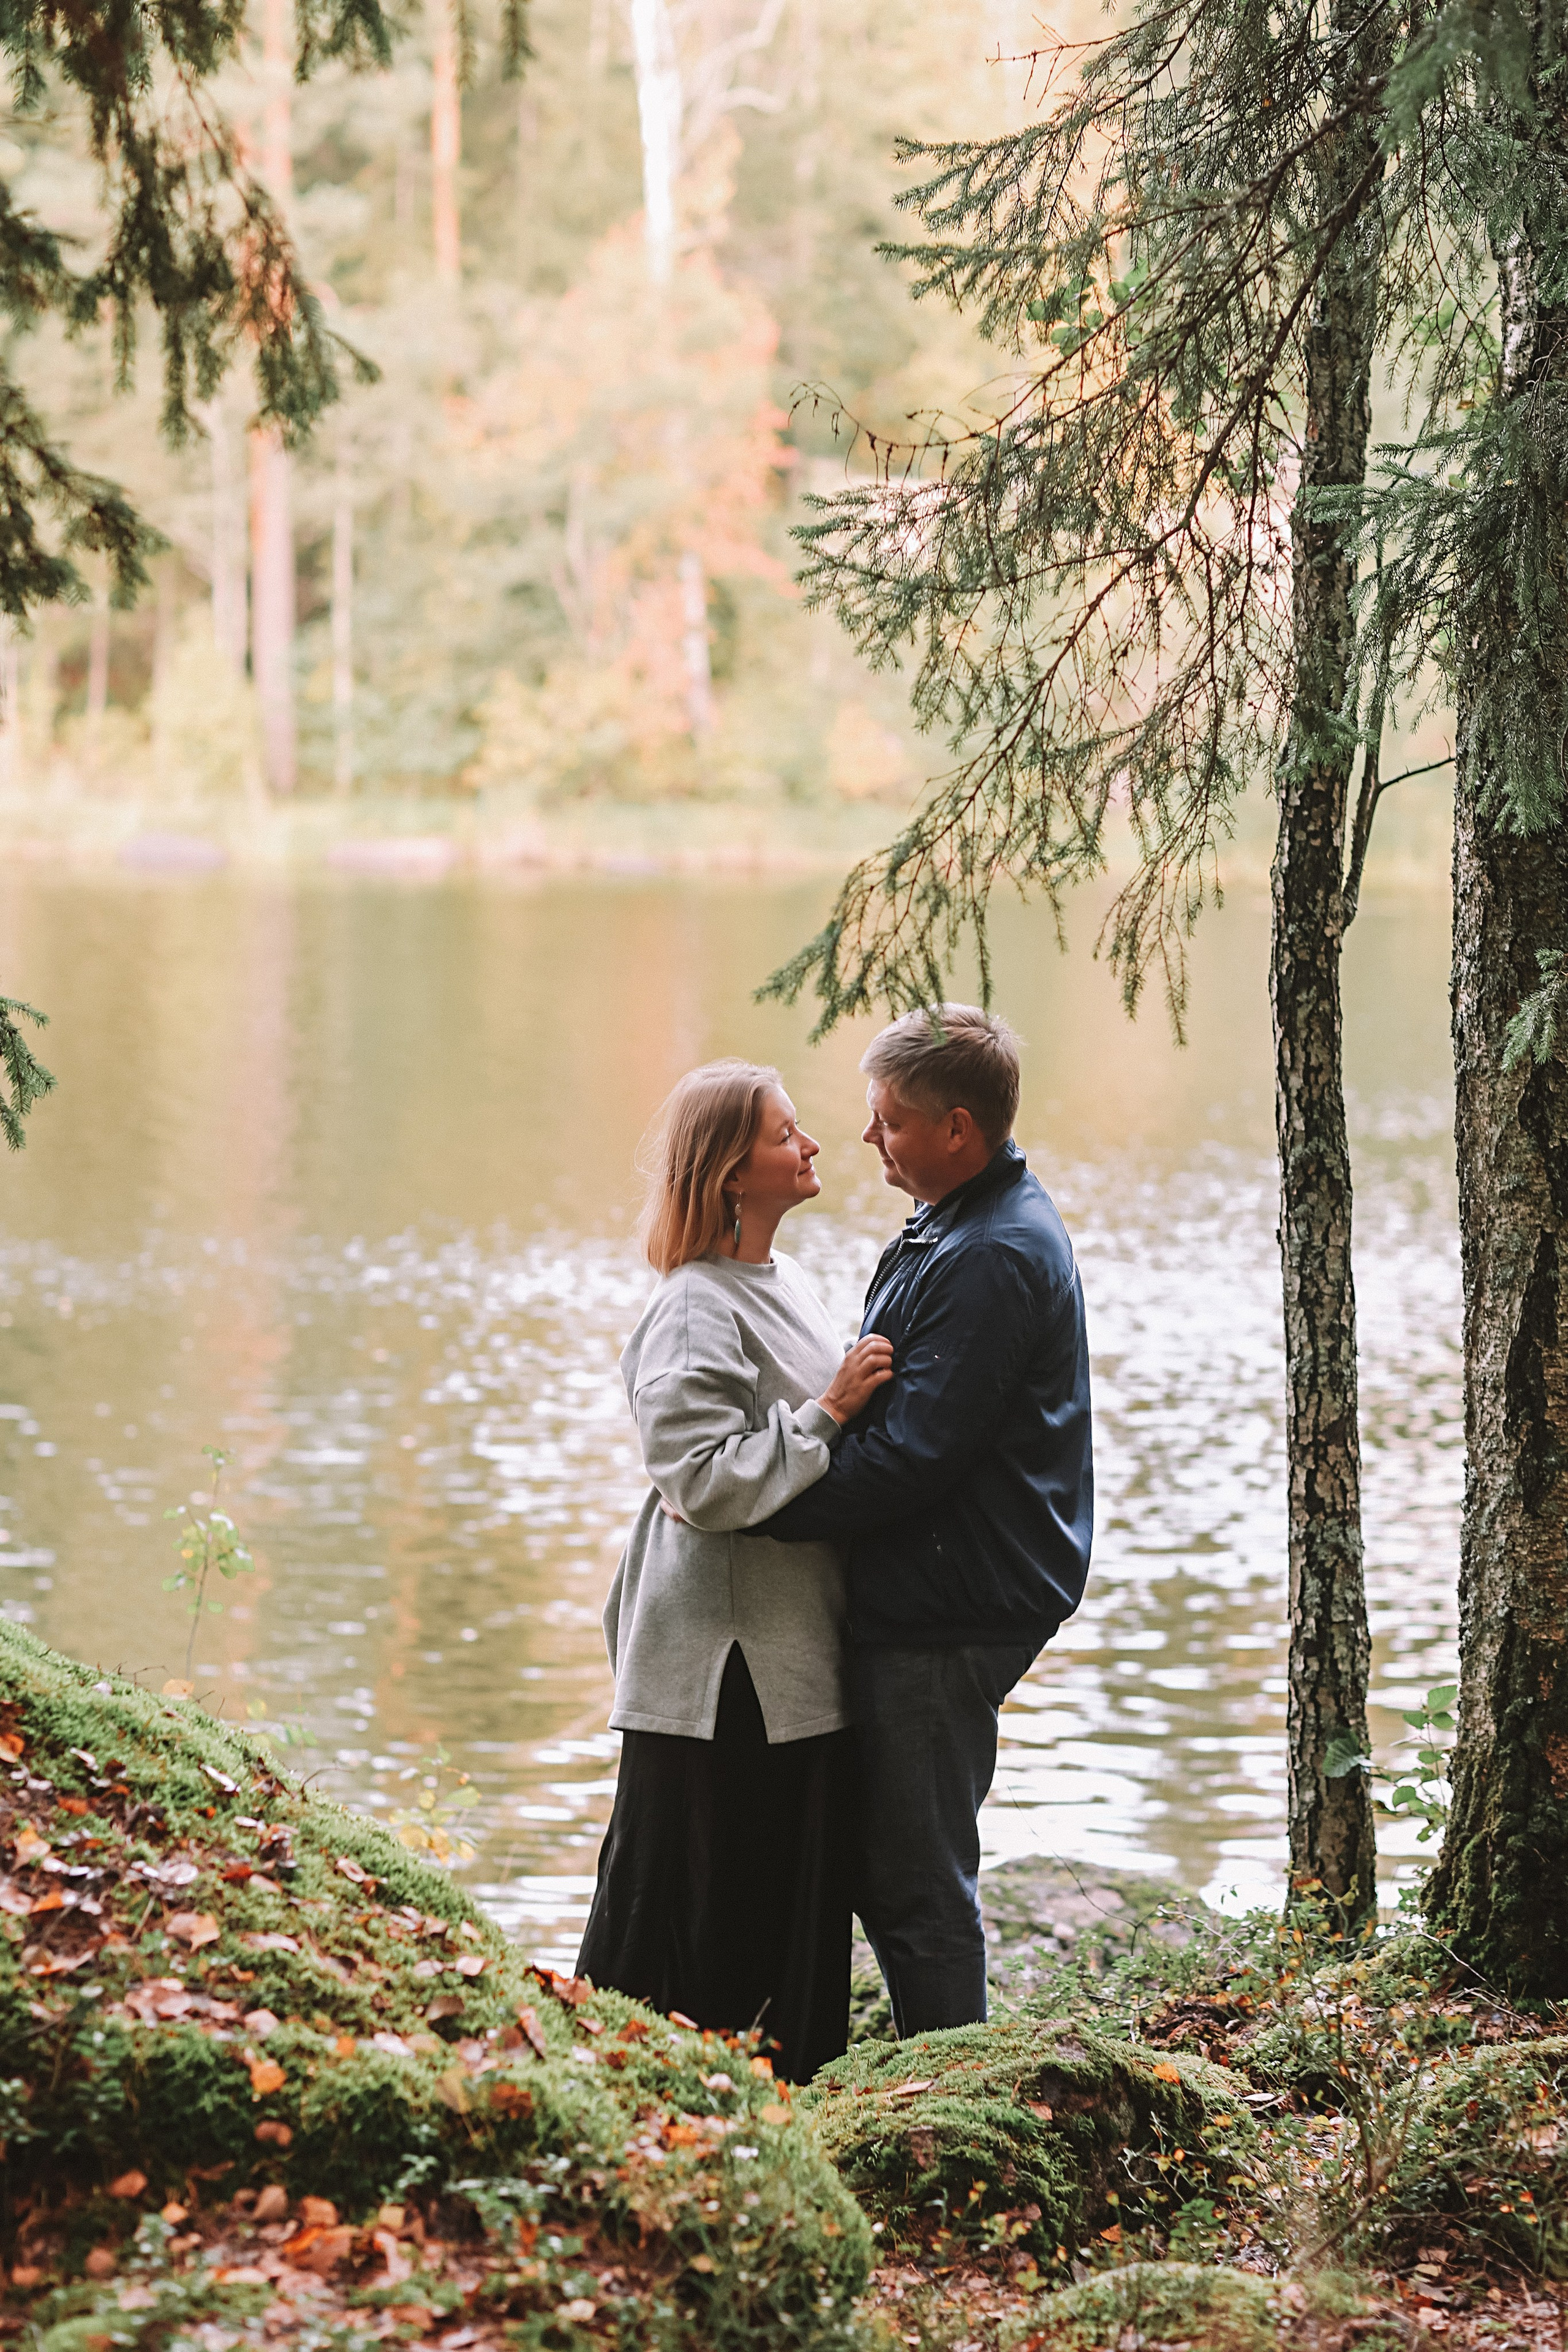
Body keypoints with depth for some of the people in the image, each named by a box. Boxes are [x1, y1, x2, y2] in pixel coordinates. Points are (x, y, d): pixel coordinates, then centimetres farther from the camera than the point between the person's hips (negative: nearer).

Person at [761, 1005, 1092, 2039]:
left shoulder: (993, 1259, -20)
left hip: (947, 1621, -11)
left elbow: (910, 1457, -24)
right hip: (931, 1600, 11)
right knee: (890, 1867, 17)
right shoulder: (962, 1228, 14)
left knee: (919, 1884, -2)